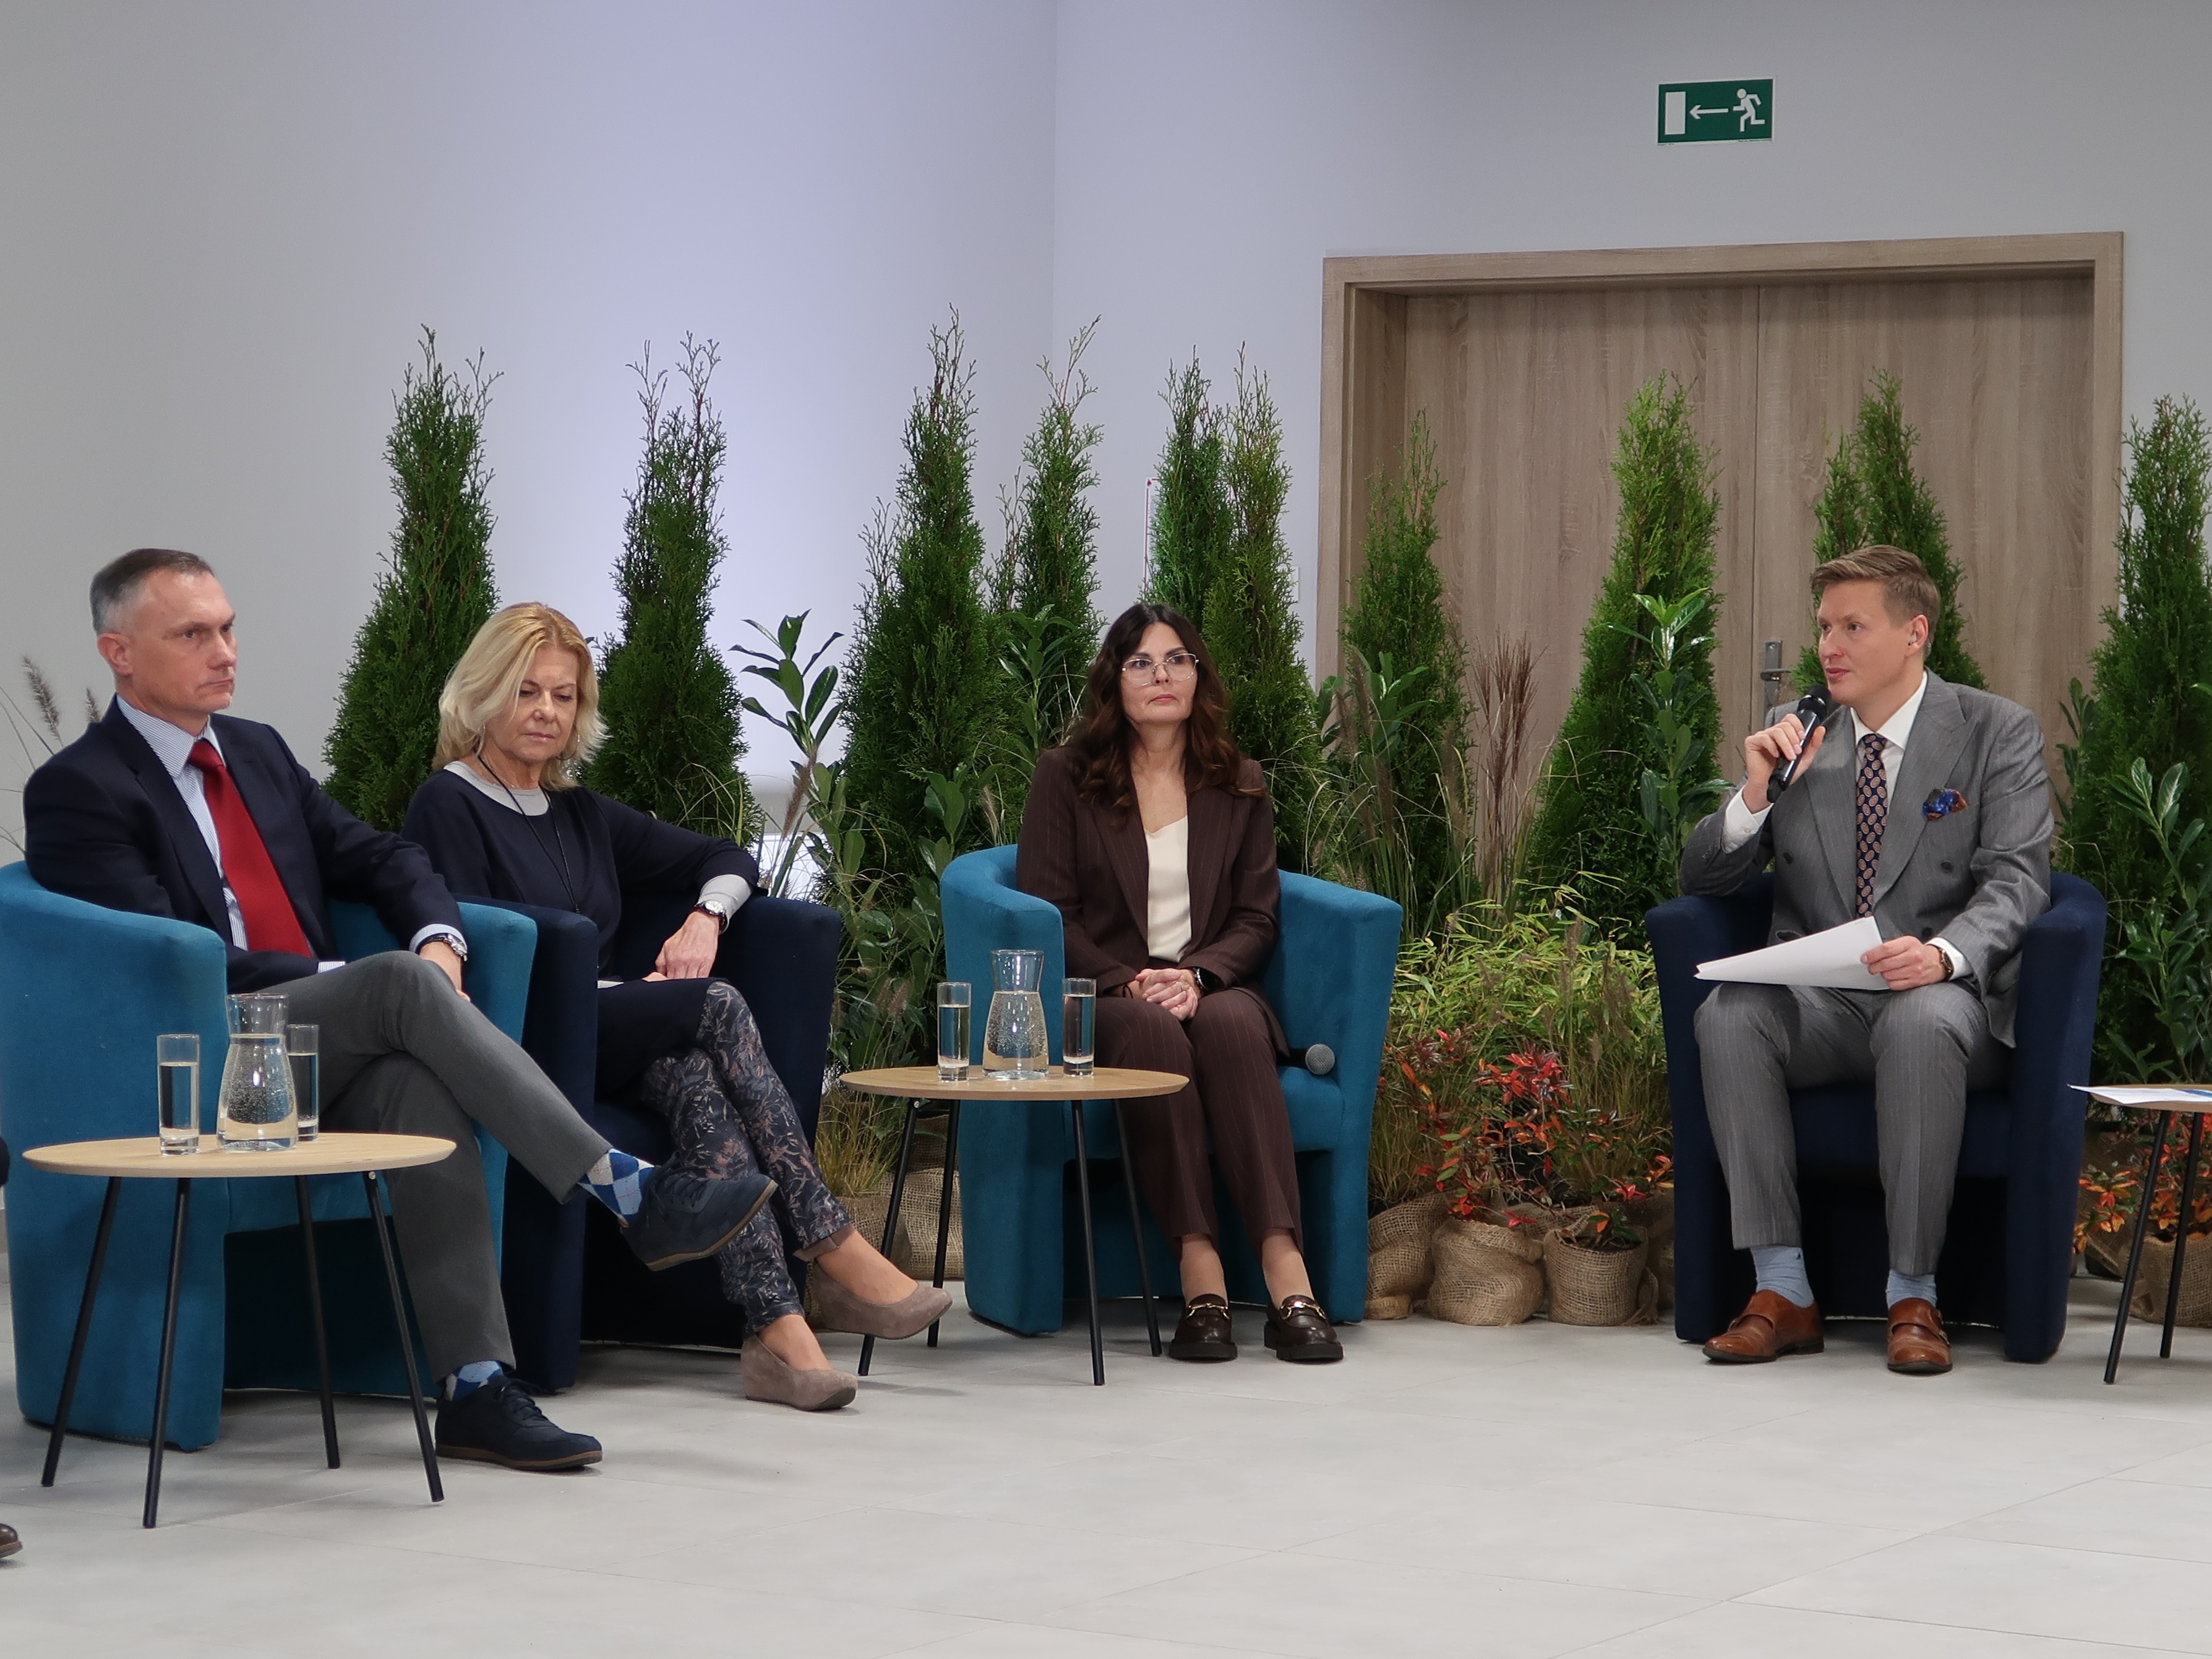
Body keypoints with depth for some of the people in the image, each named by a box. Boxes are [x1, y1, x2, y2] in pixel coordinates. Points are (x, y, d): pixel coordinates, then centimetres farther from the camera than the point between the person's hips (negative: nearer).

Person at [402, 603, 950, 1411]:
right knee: (718, 1010, -28)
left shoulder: (582, 815, 23)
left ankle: (777, 1325, -43)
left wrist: (705, 919, 2)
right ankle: (836, 1255, -33)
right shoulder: (448, 806, 3)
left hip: (612, 1048, 6)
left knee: (695, 1076, -31)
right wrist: (632, 992, -11)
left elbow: (727, 858, 27)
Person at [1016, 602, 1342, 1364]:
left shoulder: (1239, 786, 15)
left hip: (1214, 987, 2)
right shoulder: (1064, 777, 8)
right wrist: (1126, 983, -15)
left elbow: (1256, 919, 8)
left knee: (1232, 1024, -35)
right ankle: (1199, 1273, -45)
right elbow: (1047, 913, 0)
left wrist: (1198, 976, -13)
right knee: (1155, 1035, -37)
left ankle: (1285, 1270, -47)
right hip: (1101, 999, -2)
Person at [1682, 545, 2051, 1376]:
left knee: (1920, 1022, -38)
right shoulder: (1790, 736, 12)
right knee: (1727, 1017, -29)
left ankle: (1913, 1296, -27)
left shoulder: (1997, 733, 2)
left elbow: (2017, 881, -9)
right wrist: (1755, 795, -10)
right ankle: (1782, 1291, -25)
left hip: (1944, 992, -3)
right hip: (1816, 1002, 3)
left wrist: (1943, 954, -30)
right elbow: (1701, 878, 11)